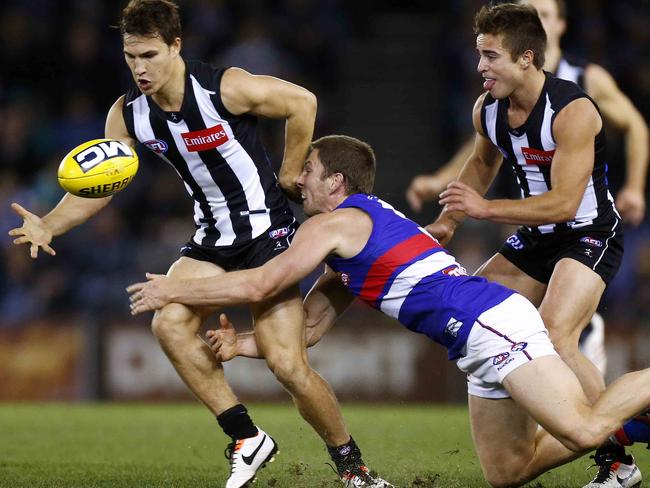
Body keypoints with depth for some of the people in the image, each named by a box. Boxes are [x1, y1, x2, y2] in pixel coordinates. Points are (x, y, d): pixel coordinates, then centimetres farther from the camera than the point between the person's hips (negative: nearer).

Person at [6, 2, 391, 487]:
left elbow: (302, 102, -8)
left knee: (288, 365, -13)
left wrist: (288, 174, -1)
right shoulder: (128, 114, -5)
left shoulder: (226, 89, -21)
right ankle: (246, 439, -7)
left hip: (267, 228, -6)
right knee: (170, 323, -20)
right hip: (212, 238, 6)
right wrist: (49, 225, -15)